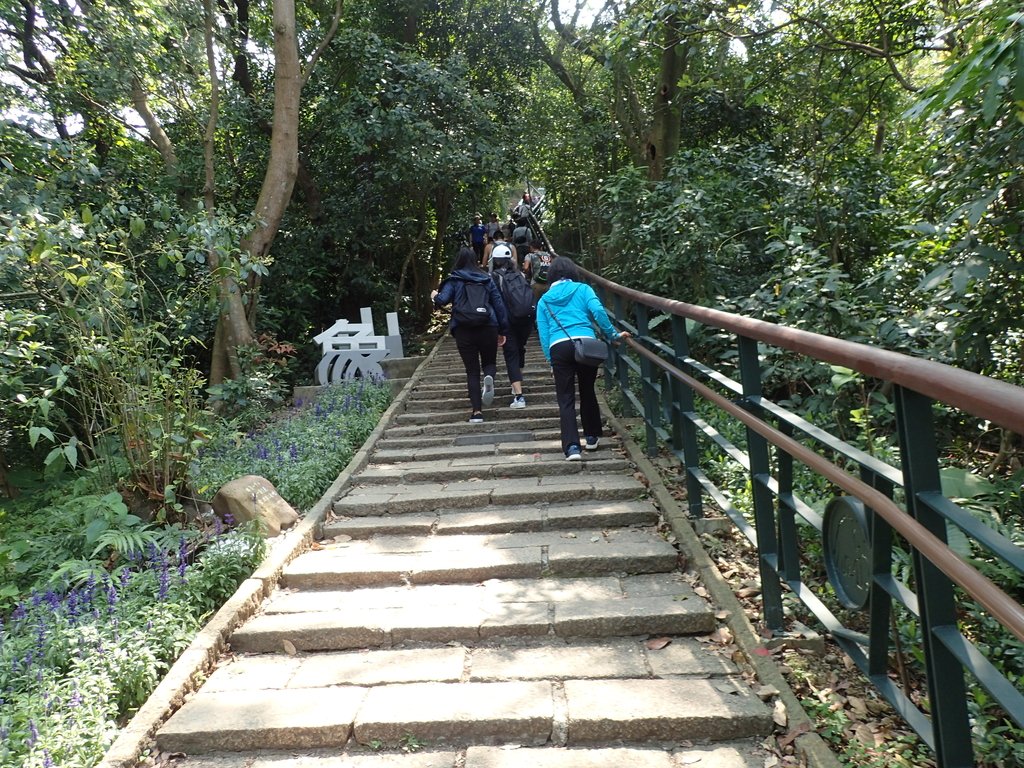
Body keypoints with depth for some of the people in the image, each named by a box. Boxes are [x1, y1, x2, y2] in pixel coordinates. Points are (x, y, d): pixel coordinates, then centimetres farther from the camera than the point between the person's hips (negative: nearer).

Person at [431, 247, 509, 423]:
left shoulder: (453, 280, 3)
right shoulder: (487, 279, 9)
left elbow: (442, 300, -11)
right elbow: (499, 305, 7)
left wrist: (435, 296, 13)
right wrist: (503, 331, 12)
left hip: (464, 330, -1)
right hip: (488, 328, 1)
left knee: (472, 371, 6)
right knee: (489, 362, 19)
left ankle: (477, 412, -1)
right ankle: (489, 378, -18)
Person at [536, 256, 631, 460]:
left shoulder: (544, 300, 19)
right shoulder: (582, 289, 13)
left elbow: (543, 333, 13)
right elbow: (598, 310, -5)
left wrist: (551, 361, 15)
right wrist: (613, 335, 1)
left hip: (558, 348, 0)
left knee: (565, 399, 3)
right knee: (587, 392, 19)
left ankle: (571, 446, -9)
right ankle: (592, 437, 30)